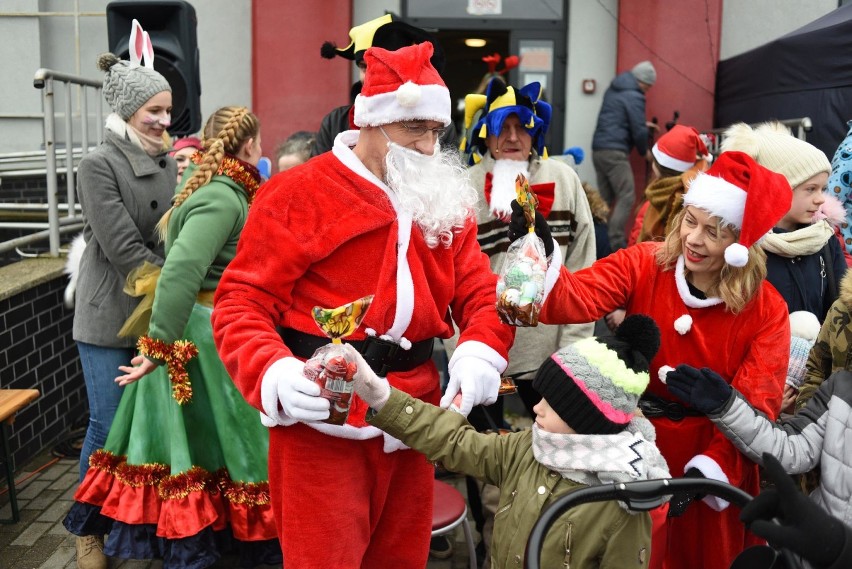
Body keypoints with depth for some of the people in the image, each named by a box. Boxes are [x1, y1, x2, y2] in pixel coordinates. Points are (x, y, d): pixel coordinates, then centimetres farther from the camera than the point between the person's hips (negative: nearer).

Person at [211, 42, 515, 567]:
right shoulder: (300, 193, -9)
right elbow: (242, 302, -10)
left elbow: (479, 289, 6)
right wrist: (274, 373, -28)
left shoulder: (444, 202, 9)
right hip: (323, 424, -5)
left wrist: (481, 351, -16)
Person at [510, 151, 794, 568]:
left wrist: (706, 471, -27)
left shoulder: (767, 310, -13)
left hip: (711, 452, 0)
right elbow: (578, 298, -29)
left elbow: (755, 407, -16)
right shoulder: (644, 265, -13)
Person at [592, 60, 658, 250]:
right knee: (626, 197, -7)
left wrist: (643, 123, 30)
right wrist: (645, 152, 6)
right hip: (615, 152, -9)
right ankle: (616, 243, -12)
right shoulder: (634, 97, -8)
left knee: (605, 198, 11)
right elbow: (638, 131, -11)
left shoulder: (613, 90, 19)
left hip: (598, 149, 9)